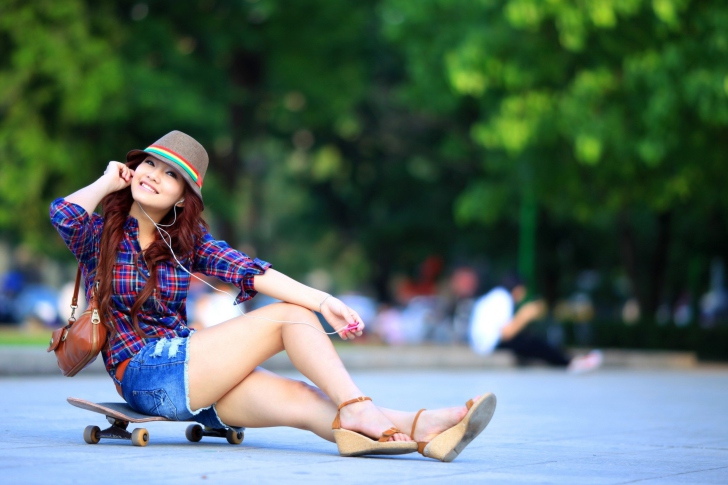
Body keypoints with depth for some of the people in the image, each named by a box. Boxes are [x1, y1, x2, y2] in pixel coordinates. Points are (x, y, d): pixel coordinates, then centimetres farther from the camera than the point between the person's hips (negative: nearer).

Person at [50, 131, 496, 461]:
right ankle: (357, 409, -27)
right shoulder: (100, 233, 2)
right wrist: (107, 182, -4)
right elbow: (63, 214, -23)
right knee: (289, 316, -16)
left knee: (300, 399, -22)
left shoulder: (187, 238, 15)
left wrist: (322, 301, -15)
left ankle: (423, 430, -38)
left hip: (188, 373, 5)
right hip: (143, 374, -5)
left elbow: (250, 271, -1)